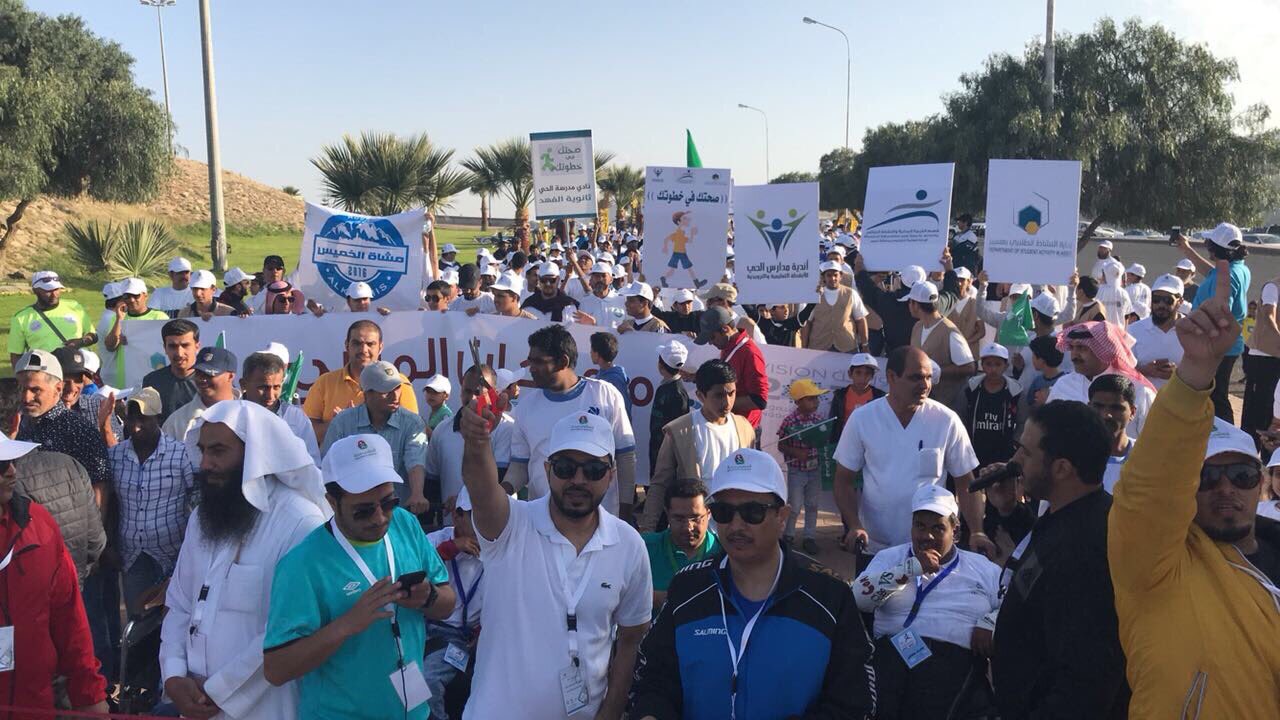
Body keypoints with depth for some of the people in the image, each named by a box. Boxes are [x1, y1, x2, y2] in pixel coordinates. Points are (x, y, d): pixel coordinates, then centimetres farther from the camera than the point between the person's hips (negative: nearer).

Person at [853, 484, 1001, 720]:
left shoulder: (982, 567, 20)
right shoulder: (890, 557, 19)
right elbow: (859, 597, 3)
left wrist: (989, 623, -5)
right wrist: (911, 567, -3)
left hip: (956, 659, 0)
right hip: (893, 652, 0)